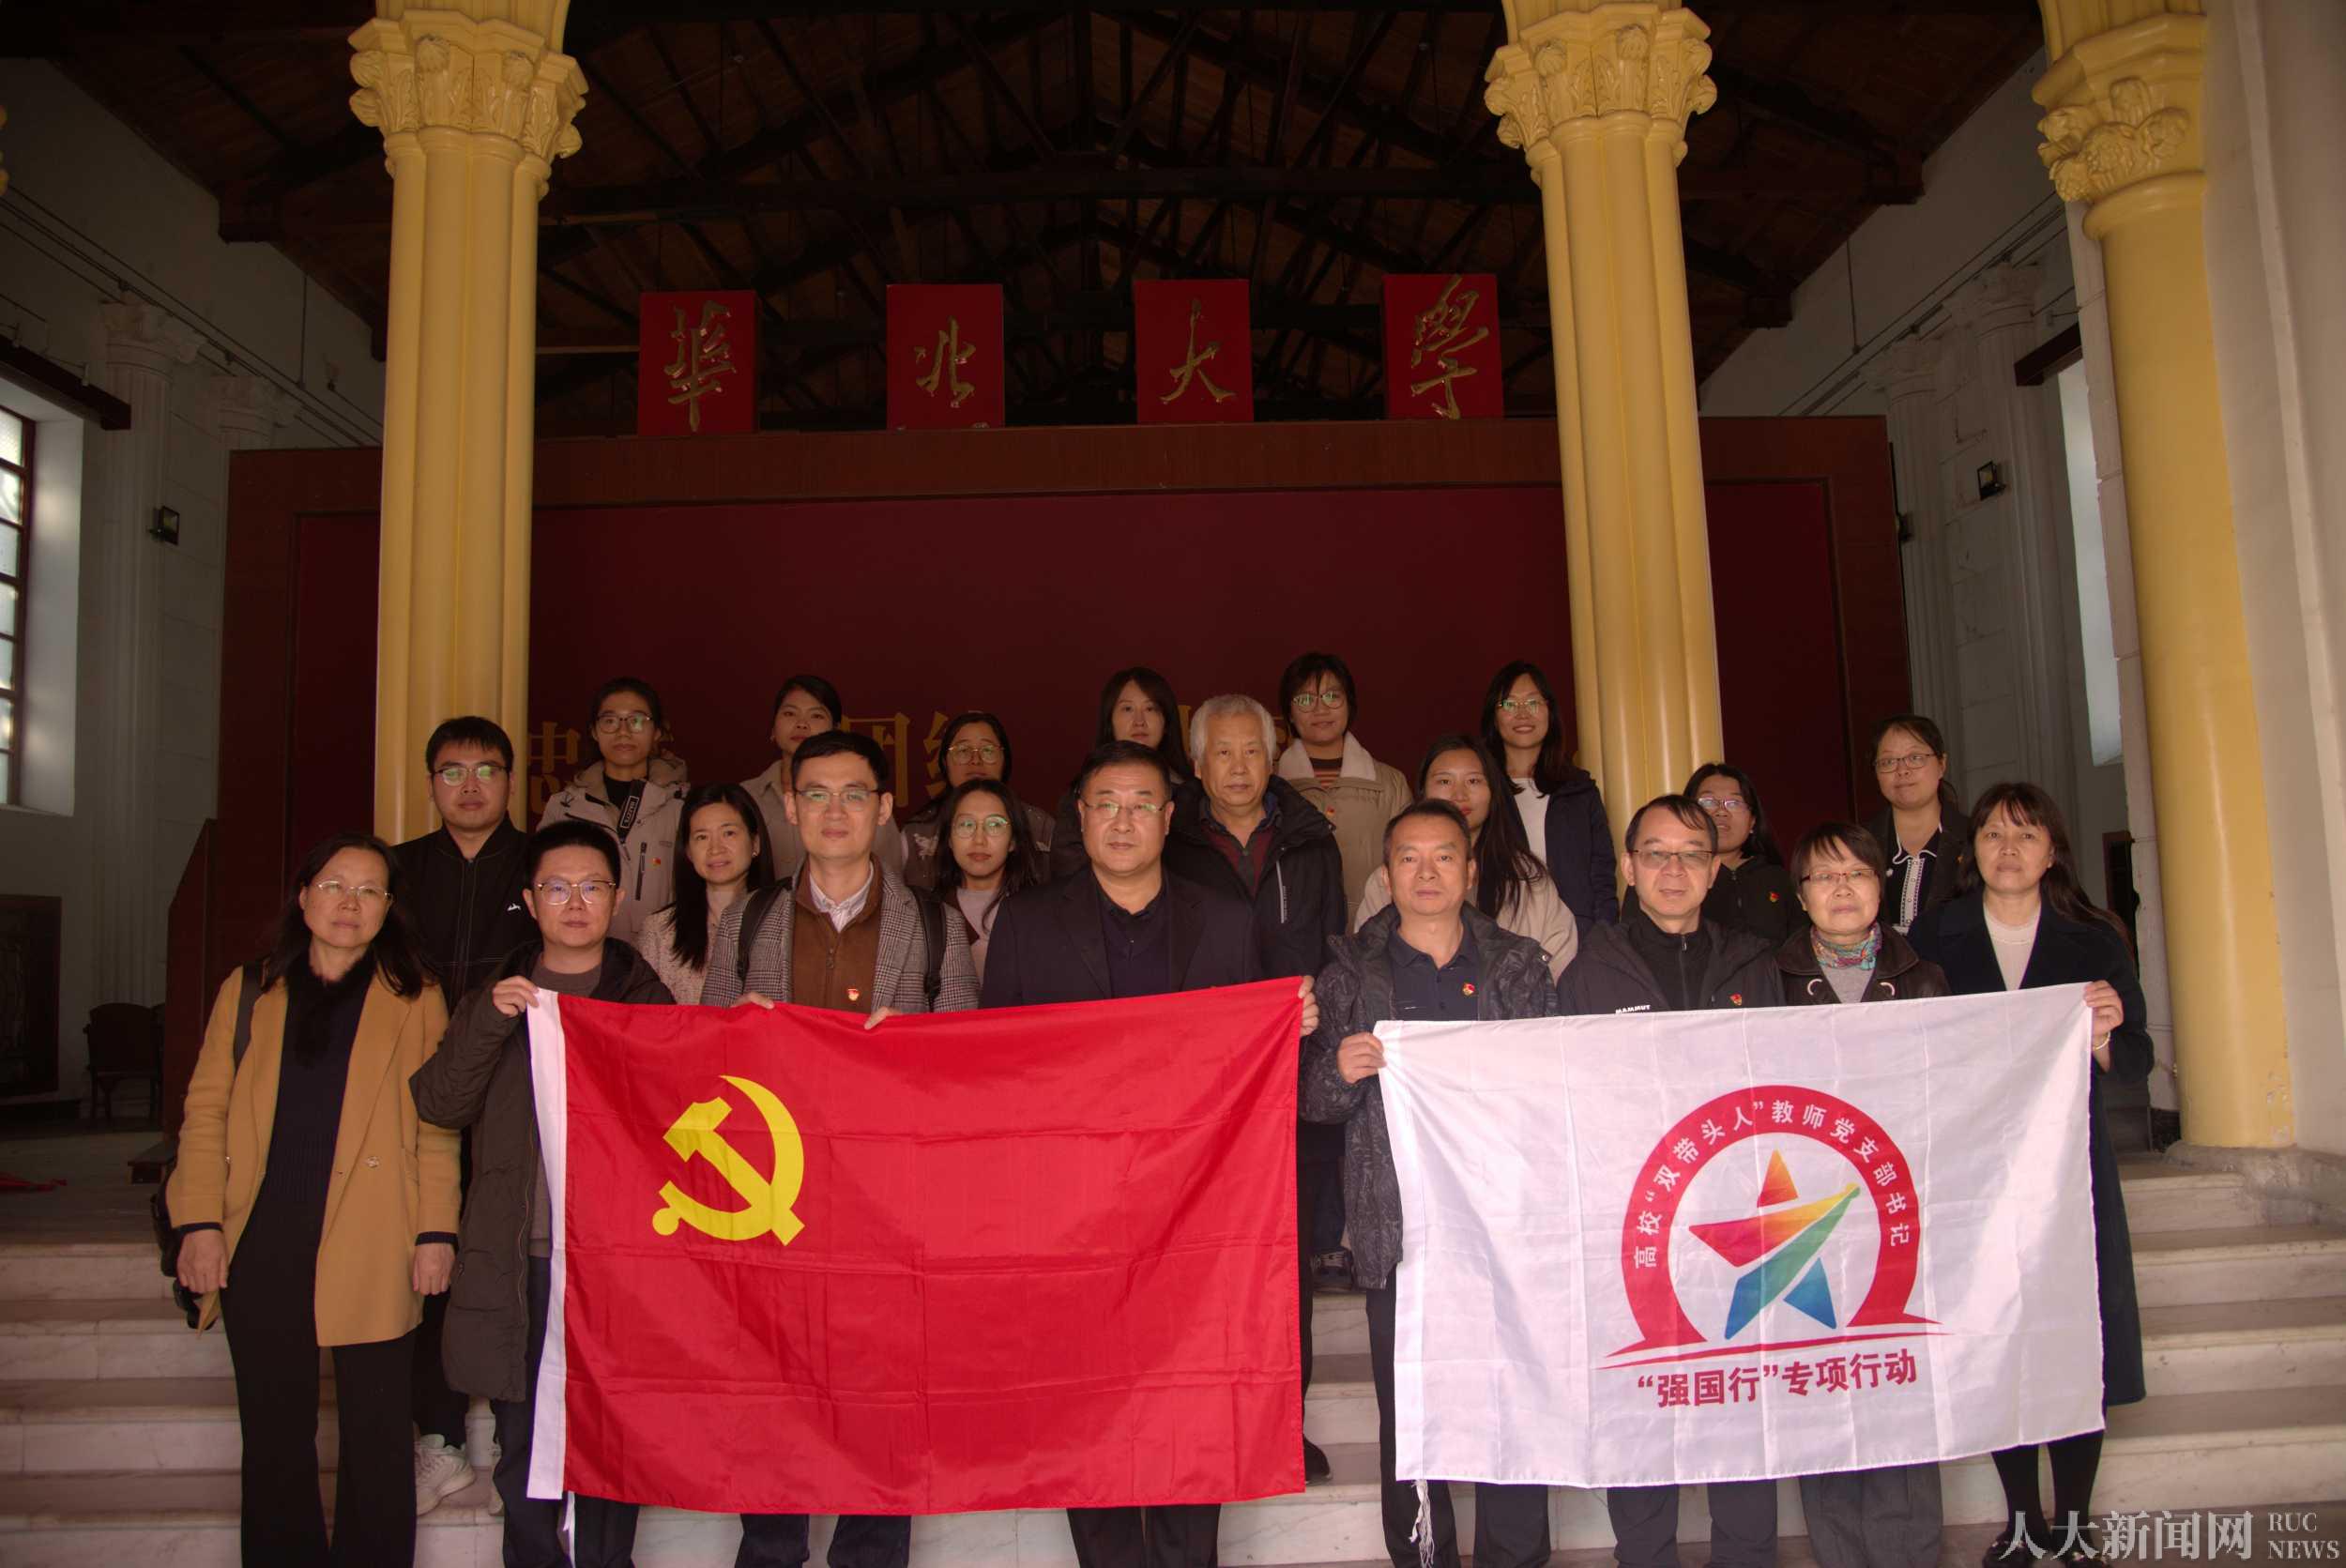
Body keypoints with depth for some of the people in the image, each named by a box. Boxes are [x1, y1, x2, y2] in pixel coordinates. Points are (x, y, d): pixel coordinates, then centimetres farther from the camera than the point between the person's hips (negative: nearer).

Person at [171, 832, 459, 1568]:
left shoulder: (416, 999, 5)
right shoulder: (249, 991, 11)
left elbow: (437, 1125, 1)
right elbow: (207, 1109, 7)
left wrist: (436, 1231, -6)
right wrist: (200, 1220, -2)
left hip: (372, 1250, -2)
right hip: (262, 1247, 2)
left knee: (376, 1437, 4)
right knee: (275, 1436, 10)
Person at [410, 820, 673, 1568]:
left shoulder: (648, 1001, 7)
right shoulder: (495, 1000, 14)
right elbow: (437, 1103, 1)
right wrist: (490, 1022, -11)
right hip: (517, 1261, 2)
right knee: (522, 1448, 9)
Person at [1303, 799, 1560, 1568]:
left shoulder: (1521, 966, 10)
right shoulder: (1350, 973, 7)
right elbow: (1312, 1100, 6)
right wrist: (1340, 1069, -15)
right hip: (1398, 1229, -1)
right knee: (1409, 1420, 3)